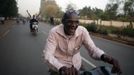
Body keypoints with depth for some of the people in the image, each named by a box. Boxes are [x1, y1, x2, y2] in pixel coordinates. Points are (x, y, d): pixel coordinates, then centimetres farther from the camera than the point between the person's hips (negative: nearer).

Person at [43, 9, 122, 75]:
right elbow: (48, 55, -29)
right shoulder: (54, 32, -21)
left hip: (76, 66, 3)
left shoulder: (82, 31, -13)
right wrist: (62, 68, -48)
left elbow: (92, 49, -17)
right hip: (58, 68, -2)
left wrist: (104, 56, -41)